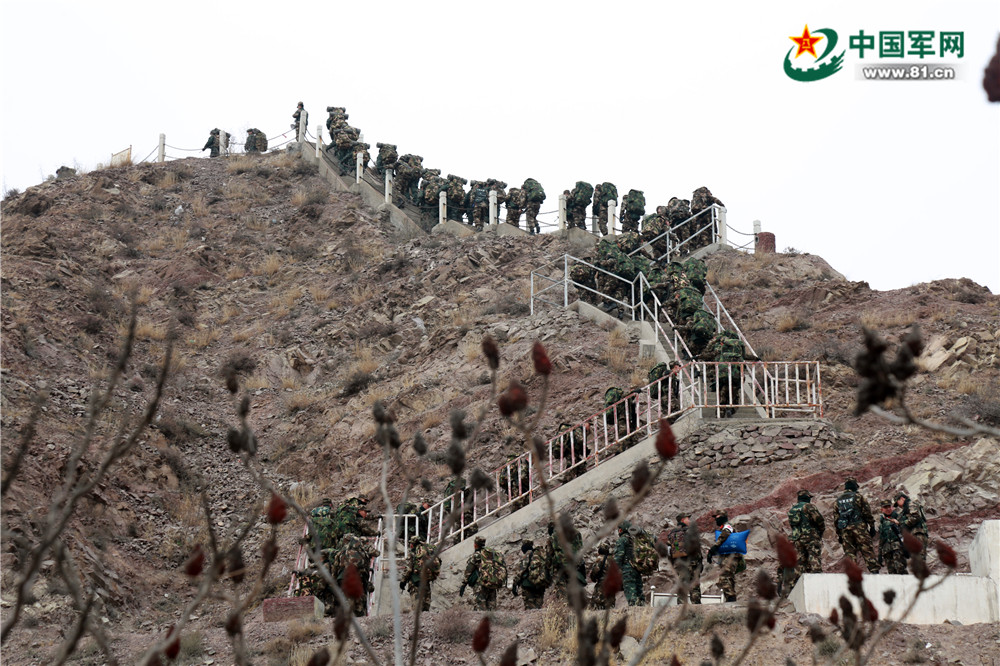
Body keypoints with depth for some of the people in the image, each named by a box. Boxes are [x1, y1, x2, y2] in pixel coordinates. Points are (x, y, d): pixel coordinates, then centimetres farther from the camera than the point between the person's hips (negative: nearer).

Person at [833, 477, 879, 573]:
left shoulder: (838, 501, 14)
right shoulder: (858, 497, 1)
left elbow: (836, 518, 14)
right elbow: (867, 513, -2)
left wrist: (839, 534, 18)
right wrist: (872, 527, 4)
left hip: (845, 530, 4)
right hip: (859, 527, -4)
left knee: (849, 552, 5)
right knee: (867, 551, -4)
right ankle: (874, 570, -11)